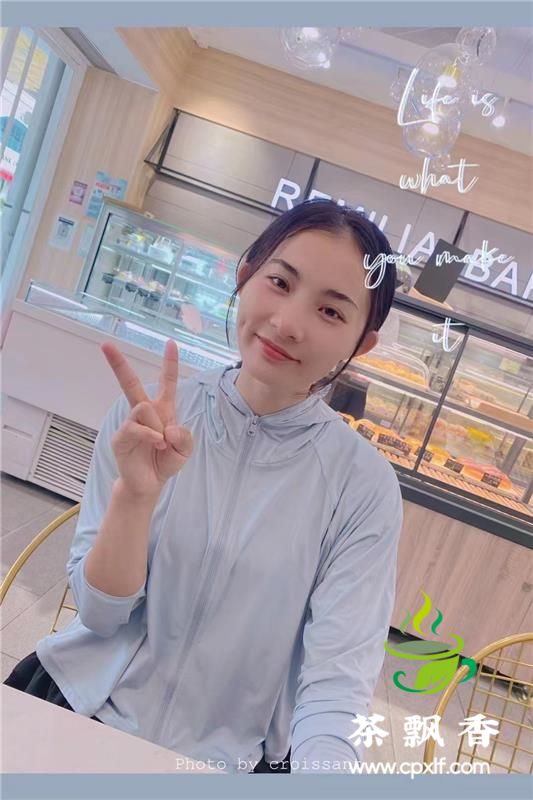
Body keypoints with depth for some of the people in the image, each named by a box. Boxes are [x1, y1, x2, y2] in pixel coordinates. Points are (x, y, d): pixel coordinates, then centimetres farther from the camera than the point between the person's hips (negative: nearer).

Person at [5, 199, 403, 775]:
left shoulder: (364, 486, -12)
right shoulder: (147, 414, -7)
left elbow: (335, 680, -15)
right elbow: (100, 613, -7)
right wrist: (136, 491, -25)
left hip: (223, 757, 0)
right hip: (76, 704, 1)